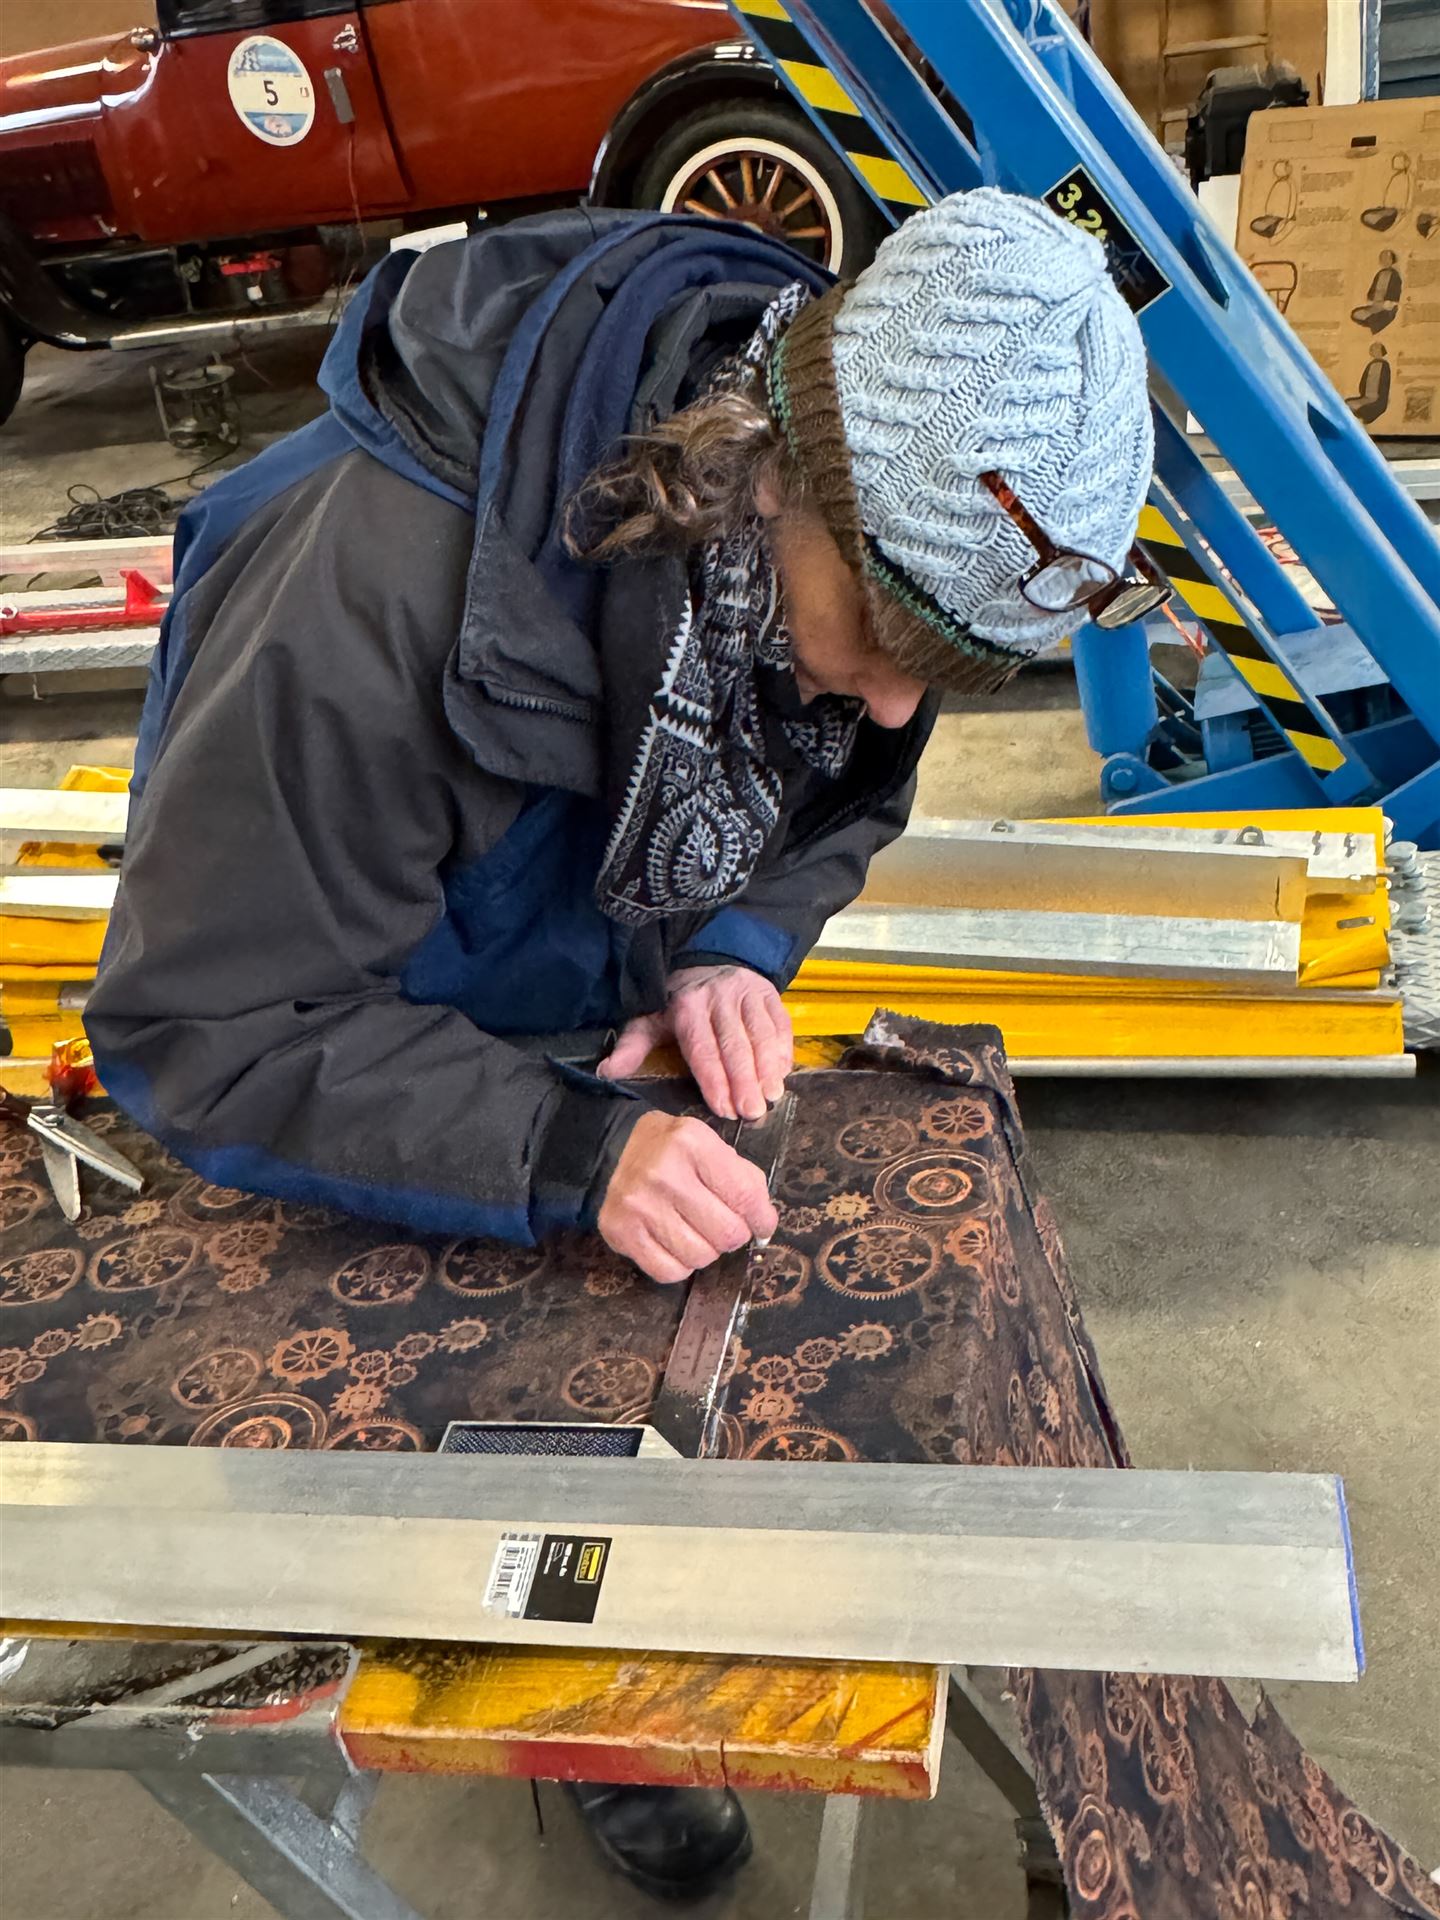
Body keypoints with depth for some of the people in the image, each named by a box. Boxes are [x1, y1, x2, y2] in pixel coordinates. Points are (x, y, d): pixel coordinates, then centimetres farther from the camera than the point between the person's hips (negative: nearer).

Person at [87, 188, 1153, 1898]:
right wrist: (564, 1150, -46)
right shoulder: (376, 587, -43)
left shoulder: (864, 525, -22)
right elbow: (201, 1028, -36)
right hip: (367, 1077, -5)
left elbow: (838, 804, -3)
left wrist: (737, 945, -24)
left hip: (611, 1027, 5)